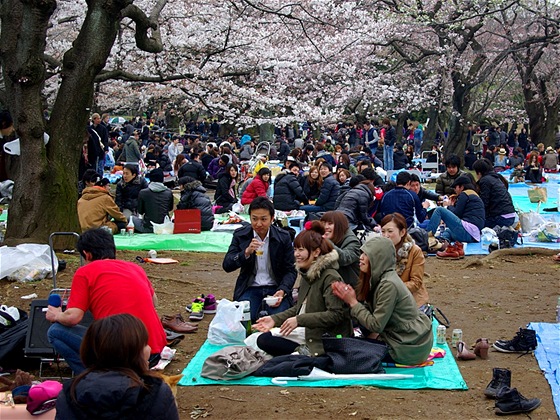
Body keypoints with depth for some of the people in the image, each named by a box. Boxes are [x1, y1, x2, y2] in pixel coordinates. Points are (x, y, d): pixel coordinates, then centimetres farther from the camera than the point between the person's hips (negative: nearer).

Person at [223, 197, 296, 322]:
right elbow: (227, 266, -8)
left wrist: (282, 291, -17)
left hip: (275, 288, 0)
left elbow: (290, 270, 2)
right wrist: (246, 252, -25)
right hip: (250, 287, 0)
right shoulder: (240, 235, 0)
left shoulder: (283, 237, -1)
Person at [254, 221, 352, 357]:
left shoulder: (330, 277, -17)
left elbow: (336, 314, -23)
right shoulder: (306, 274, 12)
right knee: (263, 339, -1)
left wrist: (299, 320, -23)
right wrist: (275, 319, 7)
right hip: (306, 334, 9)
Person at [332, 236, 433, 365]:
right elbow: (371, 310, 1)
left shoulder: (388, 285, -24)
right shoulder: (379, 278, 4)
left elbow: (376, 325, -22)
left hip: (411, 346, -8)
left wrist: (353, 302, -16)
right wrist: (350, 297, -10)